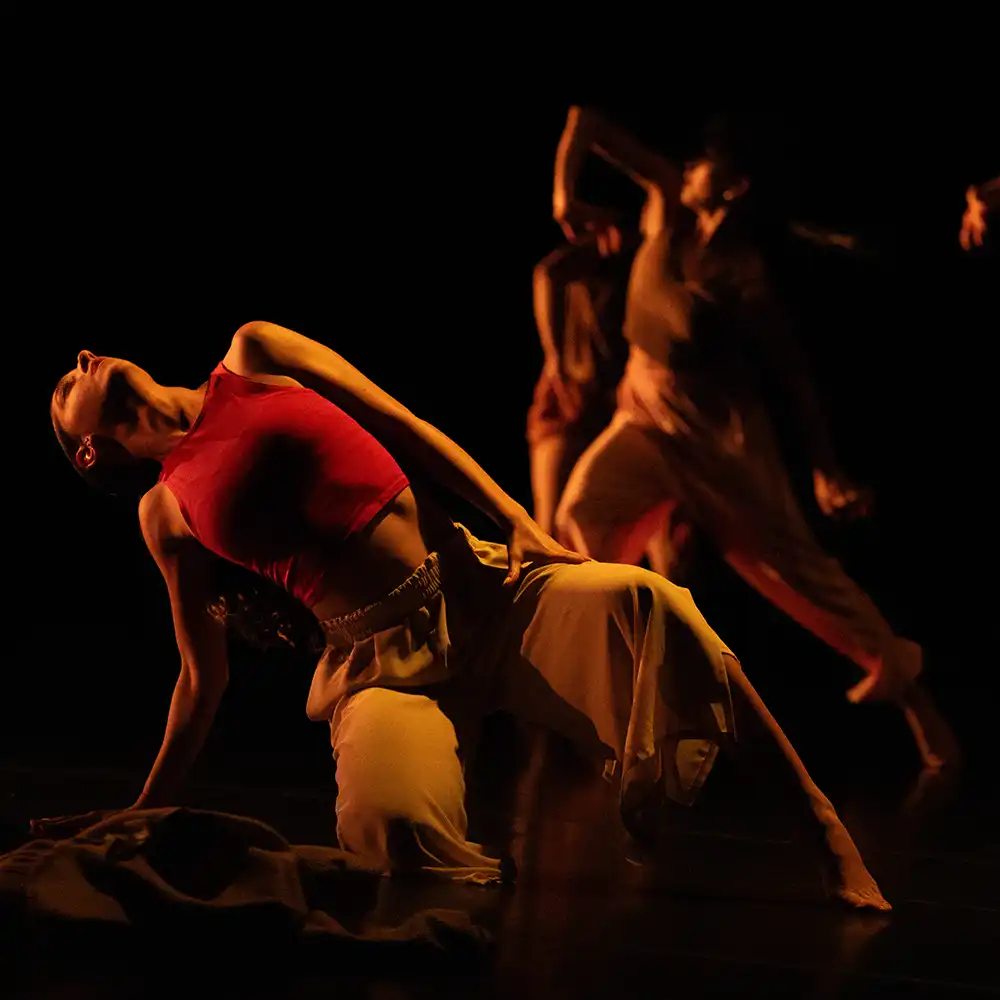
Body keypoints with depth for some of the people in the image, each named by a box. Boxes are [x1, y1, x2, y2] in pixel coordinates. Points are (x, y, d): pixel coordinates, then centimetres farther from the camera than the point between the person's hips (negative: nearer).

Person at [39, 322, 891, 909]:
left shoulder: (253, 356, 14)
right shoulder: (166, 510, 13)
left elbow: (403, 427, 11)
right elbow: (204, 678, 19)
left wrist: (516, 518, -2)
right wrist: (142, 813, 19)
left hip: (476, 587, 1)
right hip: (381, 656, -1)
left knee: (642, 602, -30)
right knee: (387, 820, -36)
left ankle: (828, 833, -23)